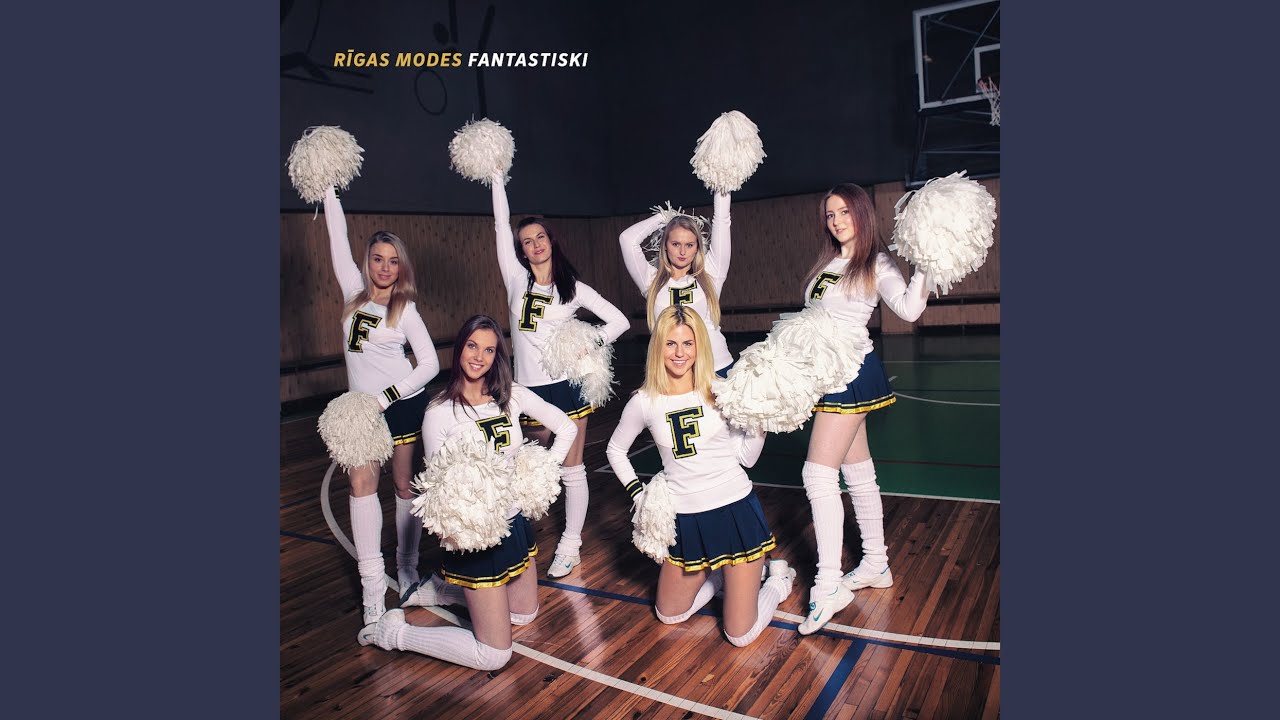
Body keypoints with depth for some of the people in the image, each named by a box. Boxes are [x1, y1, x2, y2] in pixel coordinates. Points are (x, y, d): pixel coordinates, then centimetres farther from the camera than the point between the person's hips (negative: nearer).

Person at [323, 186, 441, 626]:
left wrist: (385, 398, -15)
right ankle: (372, 583, -2)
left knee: (405, 485, 6)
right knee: (362, 482, -8)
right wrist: (329, 189, 10)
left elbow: (430, 364, -8)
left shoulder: (405, 309, -4)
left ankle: (408, 567, 22)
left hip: (404, 403, -2)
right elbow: (338, 238, 8)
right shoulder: (354, 293, 4)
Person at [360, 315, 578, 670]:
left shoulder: (512, 395, -3)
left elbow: (567, 428, 4)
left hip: (514, 520, 6)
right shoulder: (440, 413, -14)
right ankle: (394, 631, 12)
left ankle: (440, 589, 35)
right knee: (494, 655, -3)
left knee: (525, 613, 24)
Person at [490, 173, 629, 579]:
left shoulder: (573, 288, 3)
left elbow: (619, 321, 4)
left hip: (565, 385, -2)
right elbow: (501, 225, 4)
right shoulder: (516, 280, 5)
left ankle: (570, 545, 14)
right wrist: (497, 176, 7)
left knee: (571, 469, 3)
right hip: (528, 388, 2)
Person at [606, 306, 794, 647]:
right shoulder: (645, 402, -3)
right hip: (685, 518, 3)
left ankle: (778, 578, 30)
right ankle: (719, 576, 39)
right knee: (669, 615, 17)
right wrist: (638, 493, 5)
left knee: (740, 636, 1)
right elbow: (616, 450, 14)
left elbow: (746, 456, -1)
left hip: (735, 508, -2)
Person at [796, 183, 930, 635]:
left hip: (851, 372, -8)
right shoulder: (828, 263, 14)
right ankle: (876, 565, 27)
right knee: (858, 470, 15)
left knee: (819, 474, -13)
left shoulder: (876, 265, -7)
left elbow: (908, 309, -24)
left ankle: (828, 586, -8)